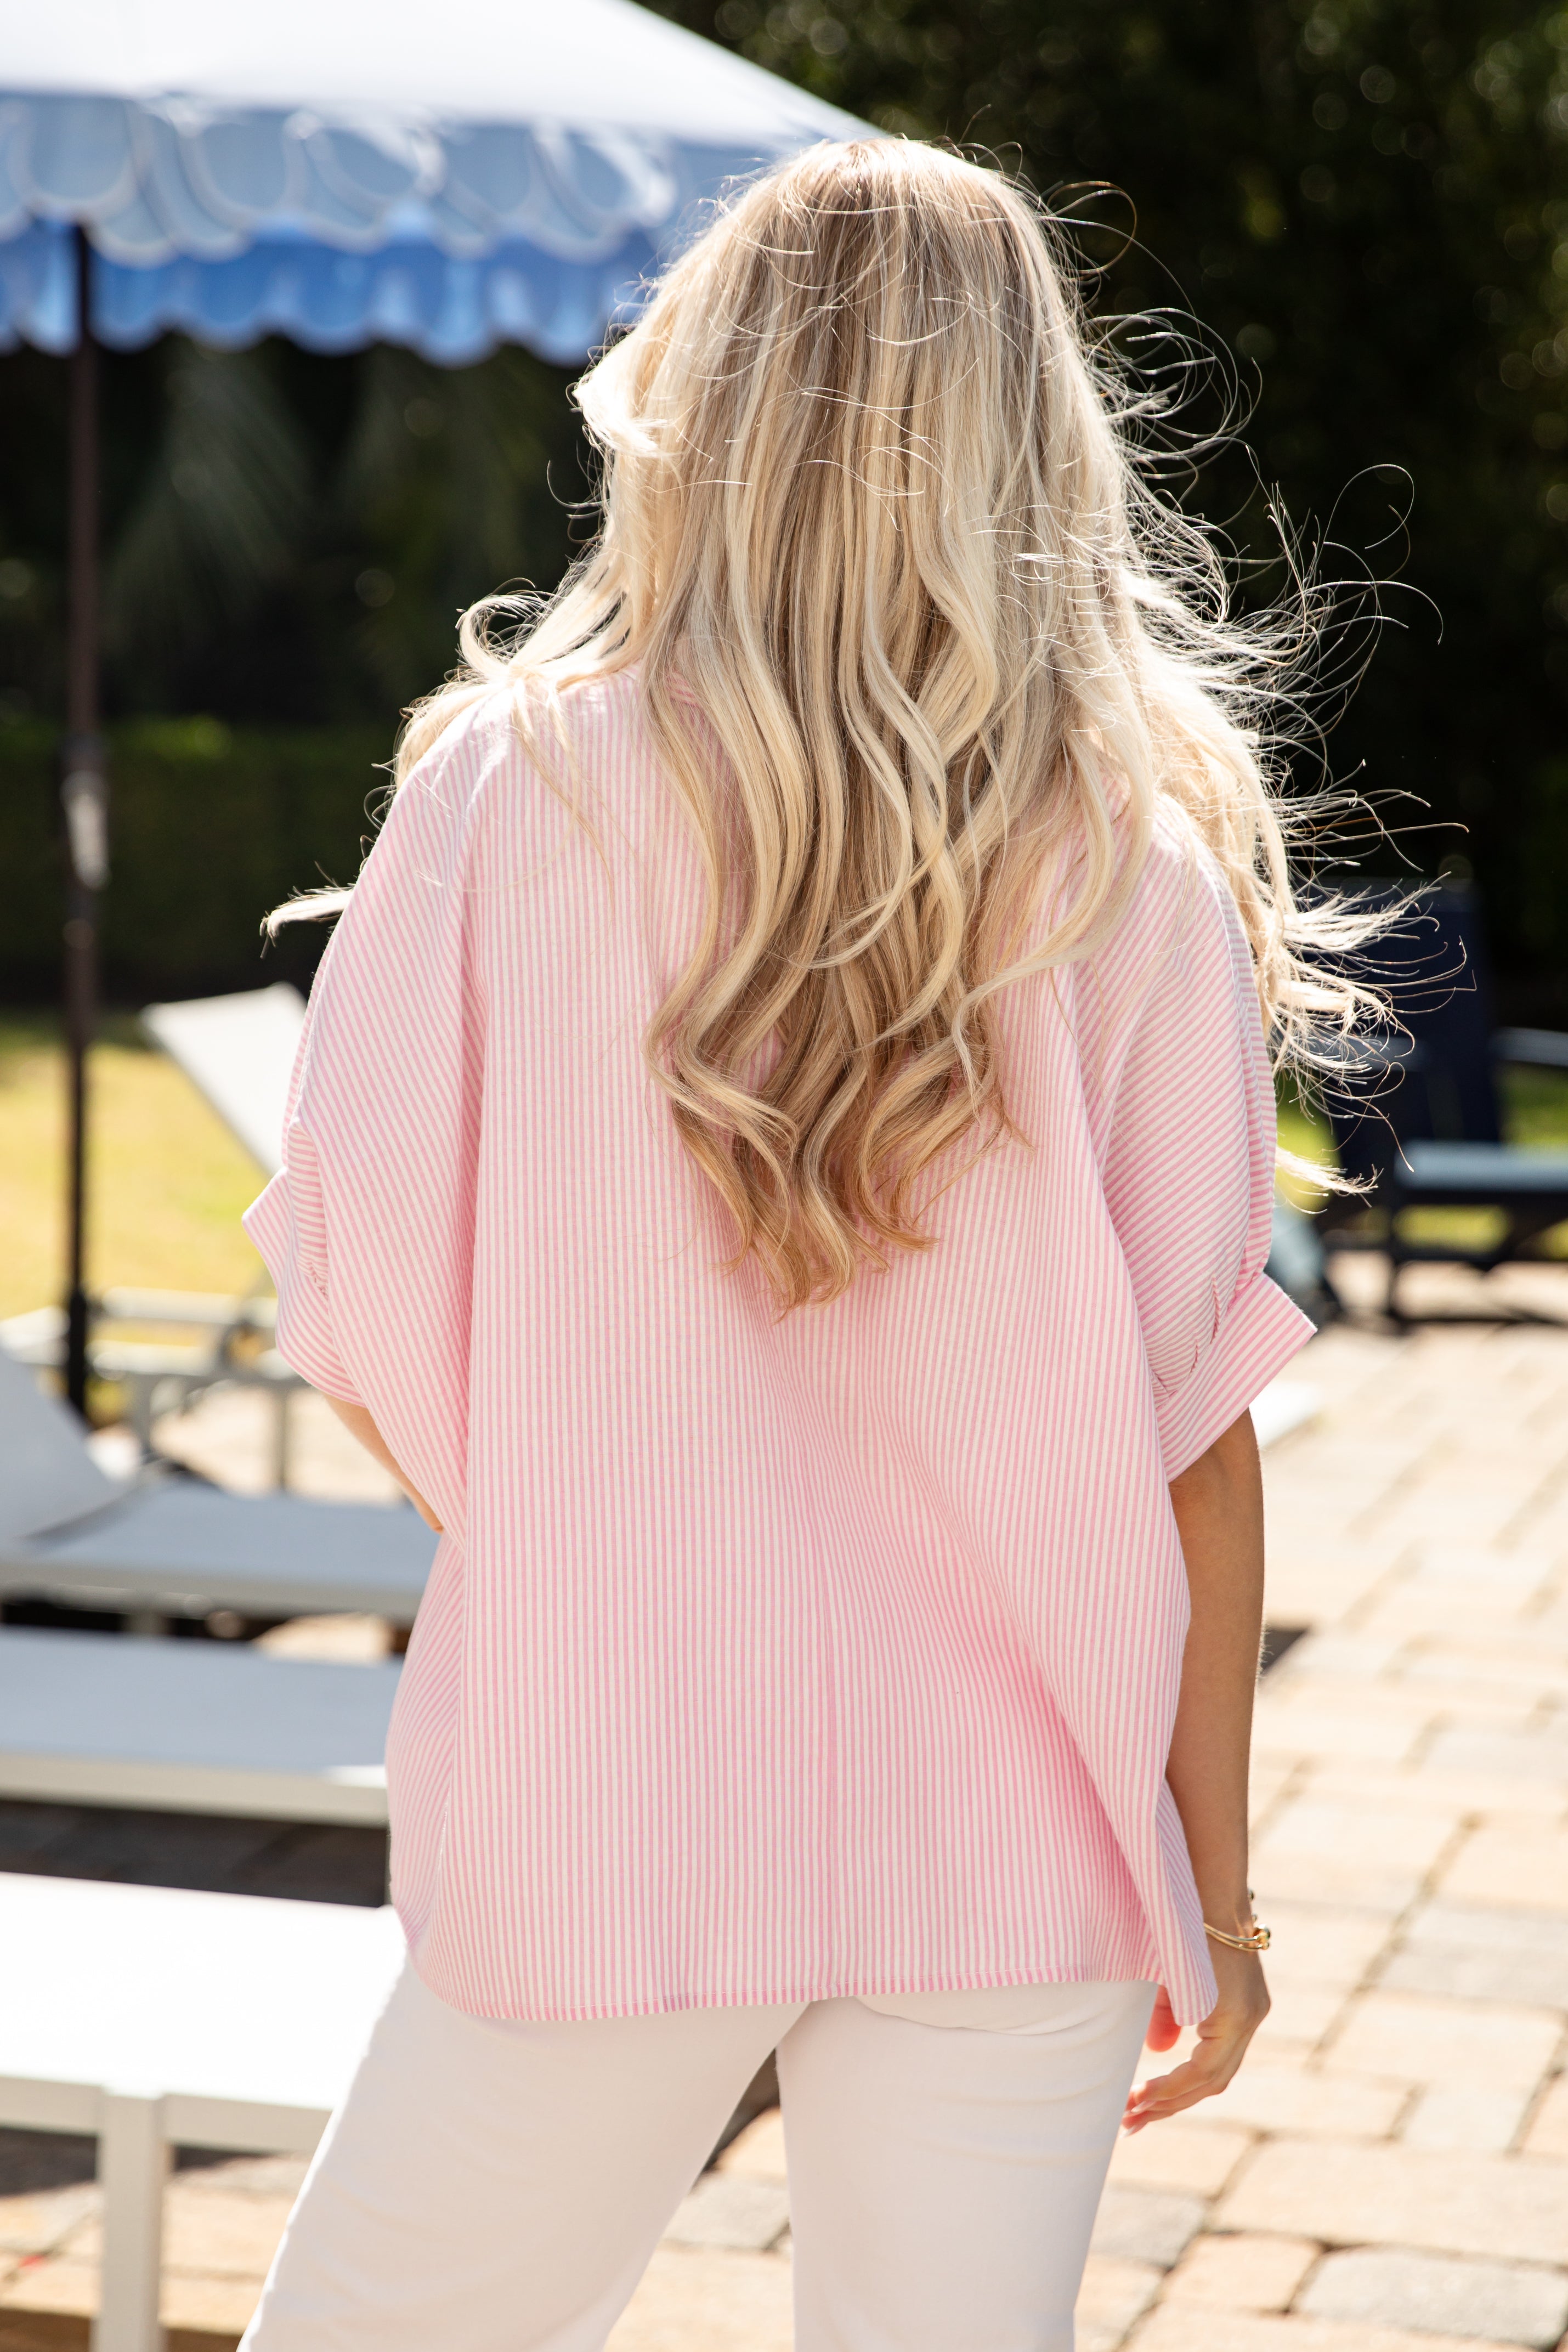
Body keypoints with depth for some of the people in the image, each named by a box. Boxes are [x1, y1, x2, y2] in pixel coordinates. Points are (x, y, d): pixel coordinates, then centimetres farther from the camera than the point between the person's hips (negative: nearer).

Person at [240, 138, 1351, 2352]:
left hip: (602, 1812, -1)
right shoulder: (1140, 863, -4)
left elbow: (351, 1301, -2)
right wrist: (1216, 1887, 5)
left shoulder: (516, 790, -6)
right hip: (1016, 1831, 1)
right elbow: (1195, 1425, -5)